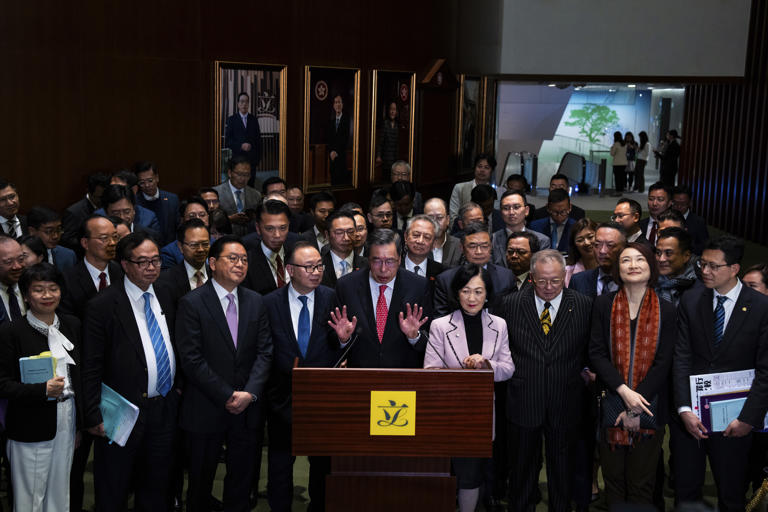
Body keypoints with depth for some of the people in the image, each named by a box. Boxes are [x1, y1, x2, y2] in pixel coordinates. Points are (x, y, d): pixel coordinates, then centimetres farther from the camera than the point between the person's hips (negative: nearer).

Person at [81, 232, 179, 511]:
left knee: (157, 489, 18)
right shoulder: (103, 305, -14)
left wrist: (178, 385, 12)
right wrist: (94, 417, -14)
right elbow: (91, 368, -13)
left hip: (165, 407, 5)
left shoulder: (165, 296, 5)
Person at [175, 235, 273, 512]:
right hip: (207, 410, -3)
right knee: (201, 481, 12)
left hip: (247, 408, 4)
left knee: (241, 480, 13)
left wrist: (249, 393, -11)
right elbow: (191, 359, -13)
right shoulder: (192, 303, -8)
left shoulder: (256, 302, 6)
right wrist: (227, 396, -14)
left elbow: (265, 352, 3)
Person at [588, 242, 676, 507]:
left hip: (649, 409, 0)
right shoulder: (604, 304, -1)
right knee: (613, 479, 10)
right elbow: (596, 354, -4)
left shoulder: (666, 311, -2)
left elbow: (662, 364, -4)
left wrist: (635, 407, -10)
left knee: (642, 484, 8)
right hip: (611, 404, 1)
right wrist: (624, 391, -16)